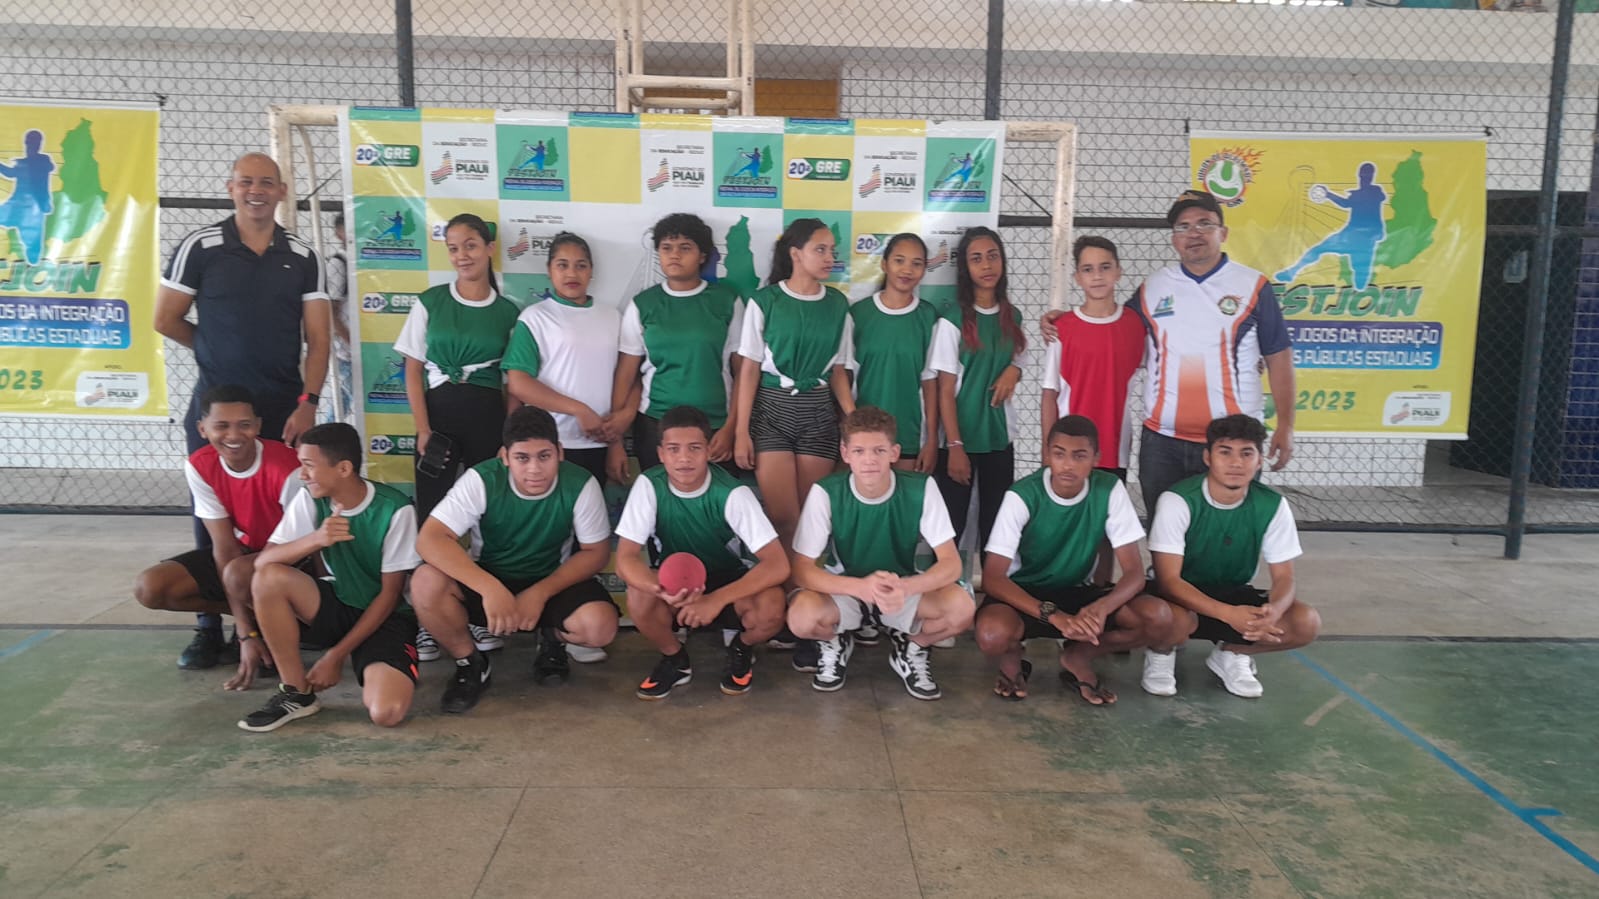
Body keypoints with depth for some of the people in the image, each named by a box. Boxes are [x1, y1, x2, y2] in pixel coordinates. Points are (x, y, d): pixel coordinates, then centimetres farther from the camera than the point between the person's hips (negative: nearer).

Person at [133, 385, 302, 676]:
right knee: (149, 588, -12)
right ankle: (254, 617, 2)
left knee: (238, 574, -36)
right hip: (242, 551, 6)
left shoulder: (287, 469, -29)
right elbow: (225, 547, -16)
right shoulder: (199, 467, -14)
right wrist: (246, 632, -21)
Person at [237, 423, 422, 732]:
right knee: (268, 578, -25)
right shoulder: (310, 499, -7)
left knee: (385, 712, -30)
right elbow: (263, 562, -14)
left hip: (385, 616, -5)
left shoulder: (395, 510, -20)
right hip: (338, 605, 5)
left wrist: (336, 654, -14)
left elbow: (389, 594, -14)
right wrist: (315, 539, -32)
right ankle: (296, 693, -10)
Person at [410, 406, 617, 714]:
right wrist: (490, 588, -42)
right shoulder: (481, 480, -22)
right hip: (487, 577, 0)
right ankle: (470, 663, -2)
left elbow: (596, 553, -11)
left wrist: (540, 594, -24)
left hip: (554, 581, 0)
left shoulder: (580, 485, -20)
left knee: (600, 624, -30)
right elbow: (430, 539, -29)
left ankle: (553, 640, 9)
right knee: (425, 583, -30)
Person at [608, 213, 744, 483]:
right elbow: (626, 373, 3)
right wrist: (615, 441, -2)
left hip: (715, 424, -1)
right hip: (655, 423, 1)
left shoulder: (728, 300, 1)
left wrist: (731, 427, -5)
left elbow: (743, 370, 2)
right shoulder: (641, 305, 3)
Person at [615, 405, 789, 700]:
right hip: (674, 581, 1)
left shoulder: (732, 493, -25)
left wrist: (717, 599, -40)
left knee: (770, 607, -34)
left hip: (729, 582, -1)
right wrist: (662, 590, -43)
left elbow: (778, 565, -30)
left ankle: (741, 649, 3)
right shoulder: (648, 485, -20)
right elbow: (626, 558, -22)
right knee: (639, 597, -33)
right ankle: (675, 659, -1)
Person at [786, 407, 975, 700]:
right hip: (846, 586, 0)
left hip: (905, 586, 1)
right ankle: (837, 643, 6)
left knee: (962, 607, -30)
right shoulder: (825, 492, -22)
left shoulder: (922, 489, -20)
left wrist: (905, 588, -42)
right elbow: (802, 569, -23)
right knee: (801, 617, -33)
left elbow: (951, 563, -21)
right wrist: (860, 587, -41)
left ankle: (910, 647, 5)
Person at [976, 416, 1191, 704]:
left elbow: (1134, 571, -13)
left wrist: (1101, 608, -36)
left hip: (1077, 594, 3)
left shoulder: (1110, 490, -12)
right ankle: (1012, 660, 0)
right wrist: (1053, 615, -38)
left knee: (1165, 620, -23)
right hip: (1024, 595, -3)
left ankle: (1079, 656, 3)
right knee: (993, 634, -39)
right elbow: (992, 578, -23)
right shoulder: (1022, 495, -20)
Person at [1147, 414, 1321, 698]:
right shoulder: (1177, 500, -23)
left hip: (1234, 595, 4)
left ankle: (1231, 653, 6)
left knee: (1307, 623, -21)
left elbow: (1284, 578, -8)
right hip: (1183, 597, -4)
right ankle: (1161, 652, -1)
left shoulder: (1273, 506, -11)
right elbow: (1167, 580, -25)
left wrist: (1272, 611, -33)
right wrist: (1229, 614, -38)